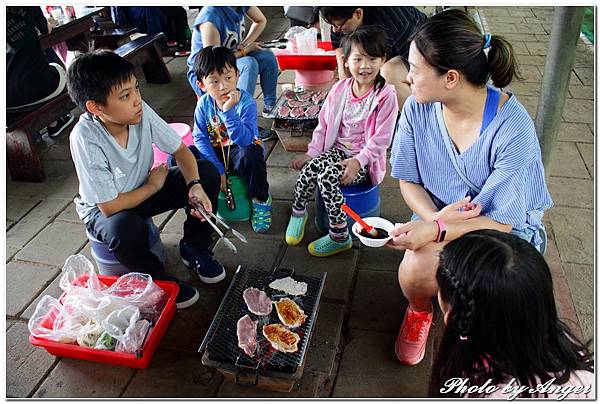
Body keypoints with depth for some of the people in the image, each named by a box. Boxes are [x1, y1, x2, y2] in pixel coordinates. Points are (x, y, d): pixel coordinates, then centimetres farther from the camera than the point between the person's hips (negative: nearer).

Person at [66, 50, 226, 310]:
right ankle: (157, 281, -6)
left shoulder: (141, 112, -21)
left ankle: (194, 248, 8)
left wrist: (195, 186, -25)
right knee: (127, 229, -39)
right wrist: (153, 185, -16)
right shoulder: (85, 138, -32)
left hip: (143, 191, 5)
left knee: (207, 173, -12)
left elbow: (179, 149, -8)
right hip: (103, 210, -5)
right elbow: (109, 206, -28)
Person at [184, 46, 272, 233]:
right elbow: (200, 138, -9)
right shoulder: (204, 104, -9)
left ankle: (261, 200, -11)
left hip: (239, 150, -3)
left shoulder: (246, 102, -21)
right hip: (215, 152, 4)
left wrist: (228, 112, -41)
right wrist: (216, 168, -18)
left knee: (251, 155, -39)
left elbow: (245, 140, -32)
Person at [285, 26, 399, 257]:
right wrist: (311, 153, 1)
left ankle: (339, 236, -15)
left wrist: (359, 161, -23)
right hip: (337, 149, 5)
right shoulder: (339, 89, 4)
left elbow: (382, 137, -13)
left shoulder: (386, 95, -11)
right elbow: (324, 125, 9)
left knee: (327, 176, -30)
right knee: (310, 166, -27)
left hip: (366, 160, -4)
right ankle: (298, 211, -2)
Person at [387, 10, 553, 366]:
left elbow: (501, 221, -21)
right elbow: (409, 181, -2)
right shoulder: (418, 108, -13)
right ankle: (419, 309, 11)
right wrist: (435, 217, -22)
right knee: (417, 268, -29)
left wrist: (435, 230, -36)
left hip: (506, 228, -2)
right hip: (439, 216, 3)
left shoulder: (513, 129, -26)